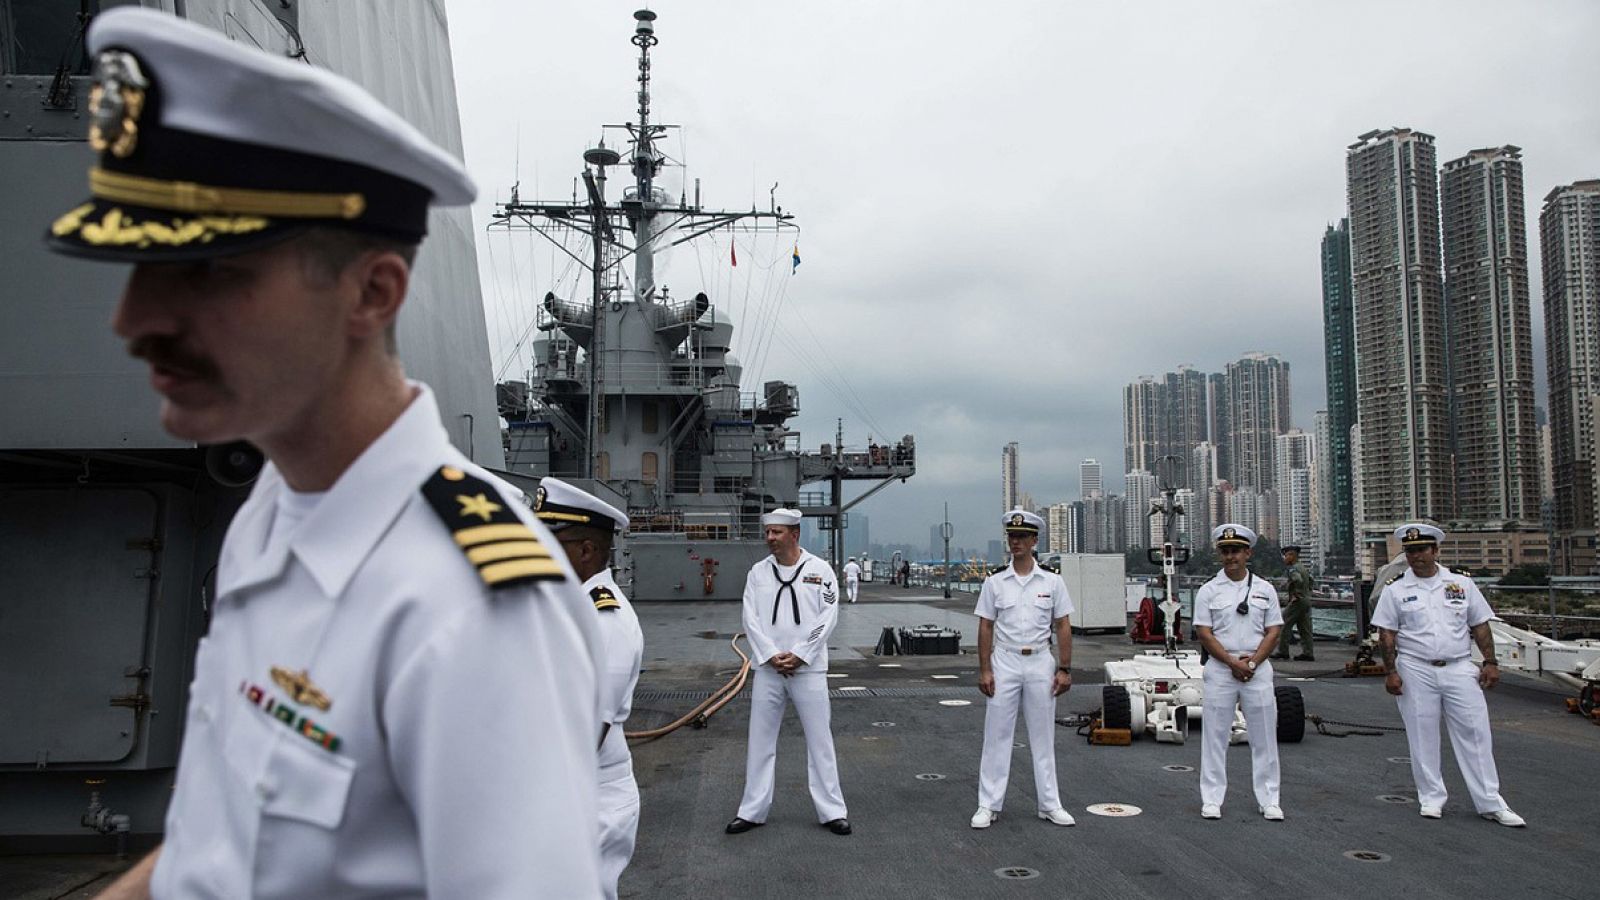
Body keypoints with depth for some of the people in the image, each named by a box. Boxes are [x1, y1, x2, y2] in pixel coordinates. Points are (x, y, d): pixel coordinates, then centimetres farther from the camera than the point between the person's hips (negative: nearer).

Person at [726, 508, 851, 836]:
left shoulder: (820, 570, -2)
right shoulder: (758, 572, 5)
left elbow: (827, 618, -7)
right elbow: (751, 619, 0)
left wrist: (798, 656, -13)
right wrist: (772, 657, -11)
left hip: (808, 669, -2)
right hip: (768, 670, 3)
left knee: (820, 739, 4)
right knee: (760, 740, 8)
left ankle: (832, 810, 14)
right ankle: (753, 810, 18)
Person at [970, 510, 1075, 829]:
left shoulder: (1052, 581, 1)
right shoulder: (994, 582, 1)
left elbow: (1063, 627, 3)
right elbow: (985, 627, 1)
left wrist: (1064, 669, -3)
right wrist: (984, 670, -5)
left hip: (1041, 662, 1)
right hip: (1004, 662, 0)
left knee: (1043, 736, 9)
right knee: (997, 734, 2)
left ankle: (1049, 805, 18)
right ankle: (989, 805, 9)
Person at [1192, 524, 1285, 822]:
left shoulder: (1264, 589, 7)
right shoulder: (1208, 591, 1)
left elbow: (1274, 631, 4)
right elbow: (1204, 633, -4)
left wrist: (1252, 662, -10)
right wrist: (1234, 663, -12)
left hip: (1258, 670, 1)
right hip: (1220, 670, -1)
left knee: (1264, 736, 5)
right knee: (1215, 736, 2)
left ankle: (1269, 800, 15)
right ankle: (1211, 800, 9)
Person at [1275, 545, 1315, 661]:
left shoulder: (1293, 569, -14)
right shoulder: (1302, 567, 17)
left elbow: (1298, 580, -31)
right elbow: (1310, 579, 29)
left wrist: (1295, 595, -22)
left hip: (1298, 601, -10)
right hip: (1306, 600, 10)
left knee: (1285, 625, -5)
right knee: (1305, 628, 9)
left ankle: (1283, 652, -5)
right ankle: (1308, 653, 8)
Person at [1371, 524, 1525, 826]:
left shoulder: (1462, 584, 7)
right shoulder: (1395, 590, 2)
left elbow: (1480, 626, 10)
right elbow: (1386, 634, 1)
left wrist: (1490, 662, 3)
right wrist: (1390, 672, -6)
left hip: (1460, 668, 1)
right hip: (1415, 671, -1)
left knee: (1475, 733, 1)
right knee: (1422, 736, 4)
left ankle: (1490, 803, 9)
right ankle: (1431, 798, 16)